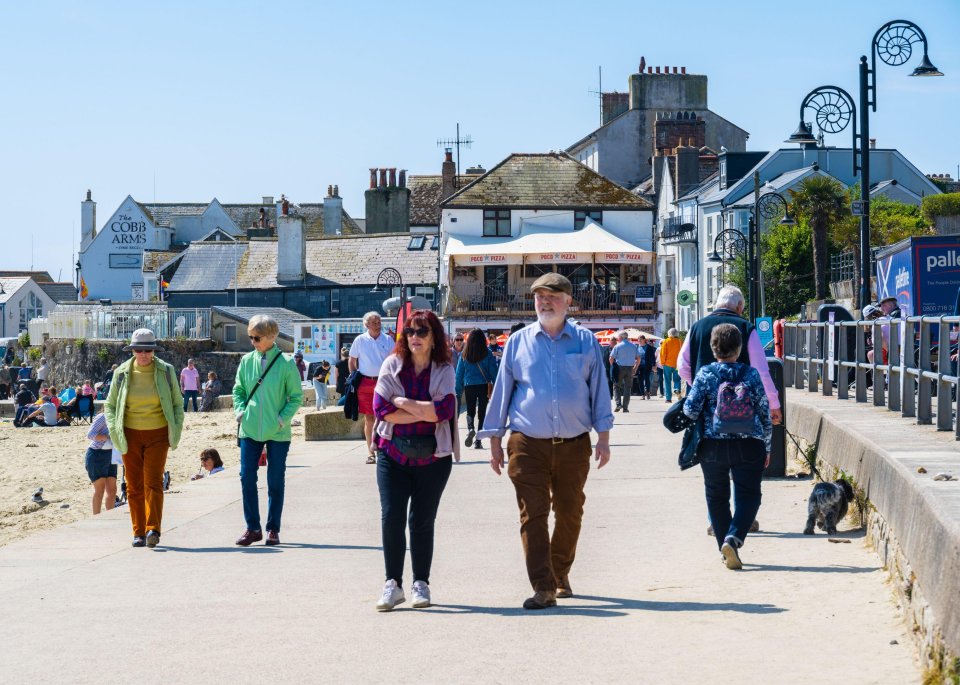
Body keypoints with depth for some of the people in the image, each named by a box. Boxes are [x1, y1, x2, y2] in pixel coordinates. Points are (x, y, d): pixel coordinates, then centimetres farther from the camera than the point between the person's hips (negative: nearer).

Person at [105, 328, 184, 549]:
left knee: (153, 481, -12)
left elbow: (177, 404, 9)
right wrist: (114, 430, -3)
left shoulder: (166, 371, 0)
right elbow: (110, 405, 11)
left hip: (158, 435, -1)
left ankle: (153, 529, -16)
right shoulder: (122, 373, 2)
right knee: (134, 485, 2)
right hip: (131, 436, 1)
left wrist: (176, 430, -2)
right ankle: (139, 533, 7)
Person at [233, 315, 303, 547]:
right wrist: (240, 412, -1)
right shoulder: (247, 361, 3)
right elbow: (238, 390, 14)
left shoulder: (286, 363, -6)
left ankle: (273, 529, 16)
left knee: (275, 482, 5)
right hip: (250, 430, 3)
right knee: (247, 478, -3)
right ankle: (252, 528, 8)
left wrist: (283, 418, -11)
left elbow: (296, 397, -1)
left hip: (277, 432, -2)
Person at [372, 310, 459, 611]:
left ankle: (421, 583, 16)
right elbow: (381, 408, -9)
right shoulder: (392, 365, 1)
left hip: (432, 457, -1)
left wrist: (403, 402, -13)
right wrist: (424, 412, -11)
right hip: (393, 453, 1)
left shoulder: (444, 371, -1)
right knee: (391, 517, -7)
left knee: (422, 521, 5)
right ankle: (392, 584, 1)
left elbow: (443, 410, -16)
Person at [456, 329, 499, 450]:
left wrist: (458, 390, 7)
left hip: (469, 387, 1)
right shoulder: (488, 354, -6)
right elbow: (493, 371, -4)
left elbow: (459, 373, 2)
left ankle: (470, 429, -15)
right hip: (484, 386, -1)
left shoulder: (464, 355, -2)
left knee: (470, 411, 15)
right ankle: (478, 441, 5)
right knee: (482, 413, 9)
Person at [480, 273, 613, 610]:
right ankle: (543, 588, -9)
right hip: (528, 444, -1)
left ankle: (560, 575, 29)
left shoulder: (586, 342, 6)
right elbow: (502, 391, 10)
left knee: (570, 513, 10)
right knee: (533, 515, -8)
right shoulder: (518, 342, 6)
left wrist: (603, 437, 5)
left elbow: (599, 392, 10)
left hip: (574, 444, 1)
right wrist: (495, 441, 7)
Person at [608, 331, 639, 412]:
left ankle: (618, 403, -9)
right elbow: (638, 358, 7)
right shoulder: (633, 346, 5)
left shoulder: (617, 346, -6)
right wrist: (635, 368, 18)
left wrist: (612, 366, 11)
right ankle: (625, 407, 5)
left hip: (619, 368, -3)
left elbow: (611, 358, -5)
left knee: (616, 386, 8)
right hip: (630, 368, 3)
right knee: (628, 387, 7)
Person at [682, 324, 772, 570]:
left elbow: (691, 409, -8)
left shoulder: (705, 374, -5)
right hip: (749, 446, -1)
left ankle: (725, 549, 14)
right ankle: (733, 538, -20)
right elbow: (765, 413, 2)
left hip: (713, 446, 1)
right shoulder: (751, 374, -2)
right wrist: (767, 447, 12)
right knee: (748, 496, 3)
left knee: (717, 497, 15)